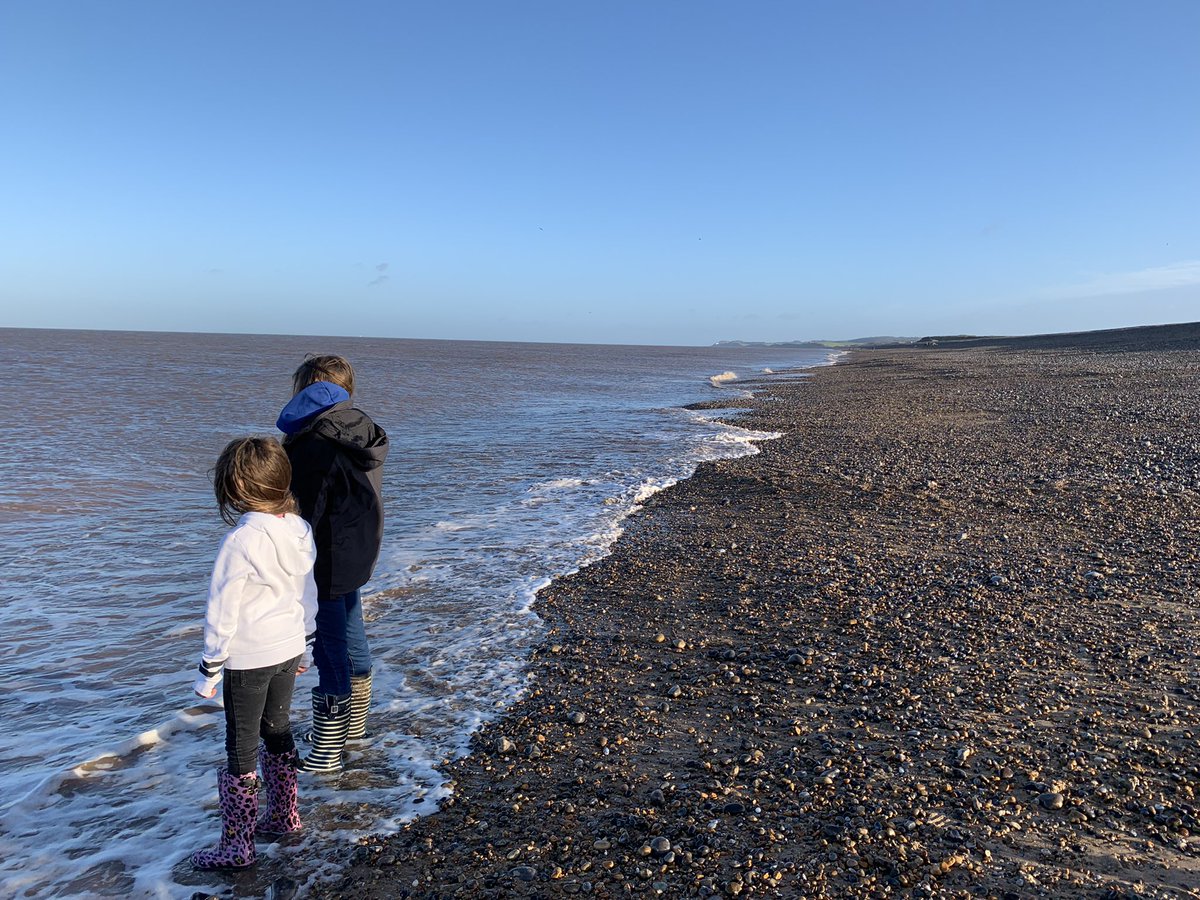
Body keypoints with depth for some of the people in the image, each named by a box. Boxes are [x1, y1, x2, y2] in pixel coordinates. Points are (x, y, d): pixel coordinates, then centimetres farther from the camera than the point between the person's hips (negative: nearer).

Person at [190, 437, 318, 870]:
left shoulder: (240, 541, -23)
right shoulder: (300, 531, -2)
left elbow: (223, 613, -17)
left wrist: (209, 671, -7)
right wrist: (305, 647, 20)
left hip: (247, 659, -6)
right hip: (288, 651, 7)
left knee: (240, 749, 6)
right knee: (277, 731, 22)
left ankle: (236, 846, 17)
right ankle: (283, 816, 36)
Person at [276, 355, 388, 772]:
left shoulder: (315, 445, -22)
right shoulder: (362, 433, 5)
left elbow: (304, 514, -23)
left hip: (326, 566, -9)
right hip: (357, 558, 9)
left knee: (330, 652, 0)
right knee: (351, 639, 22)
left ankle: (325, 753, 13)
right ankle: (353, 724, 42)